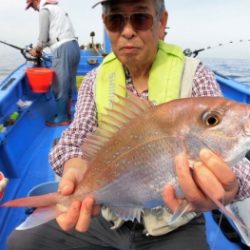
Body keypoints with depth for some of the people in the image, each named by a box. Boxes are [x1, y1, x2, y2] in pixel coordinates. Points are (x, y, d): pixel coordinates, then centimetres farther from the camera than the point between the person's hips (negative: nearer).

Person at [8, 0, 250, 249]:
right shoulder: (95, 80, -1)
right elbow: (76, 137, -11)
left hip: (173, 228, -2)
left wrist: (228, 187, -42)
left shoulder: (196, 78, -11)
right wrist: (76, 169, -35)